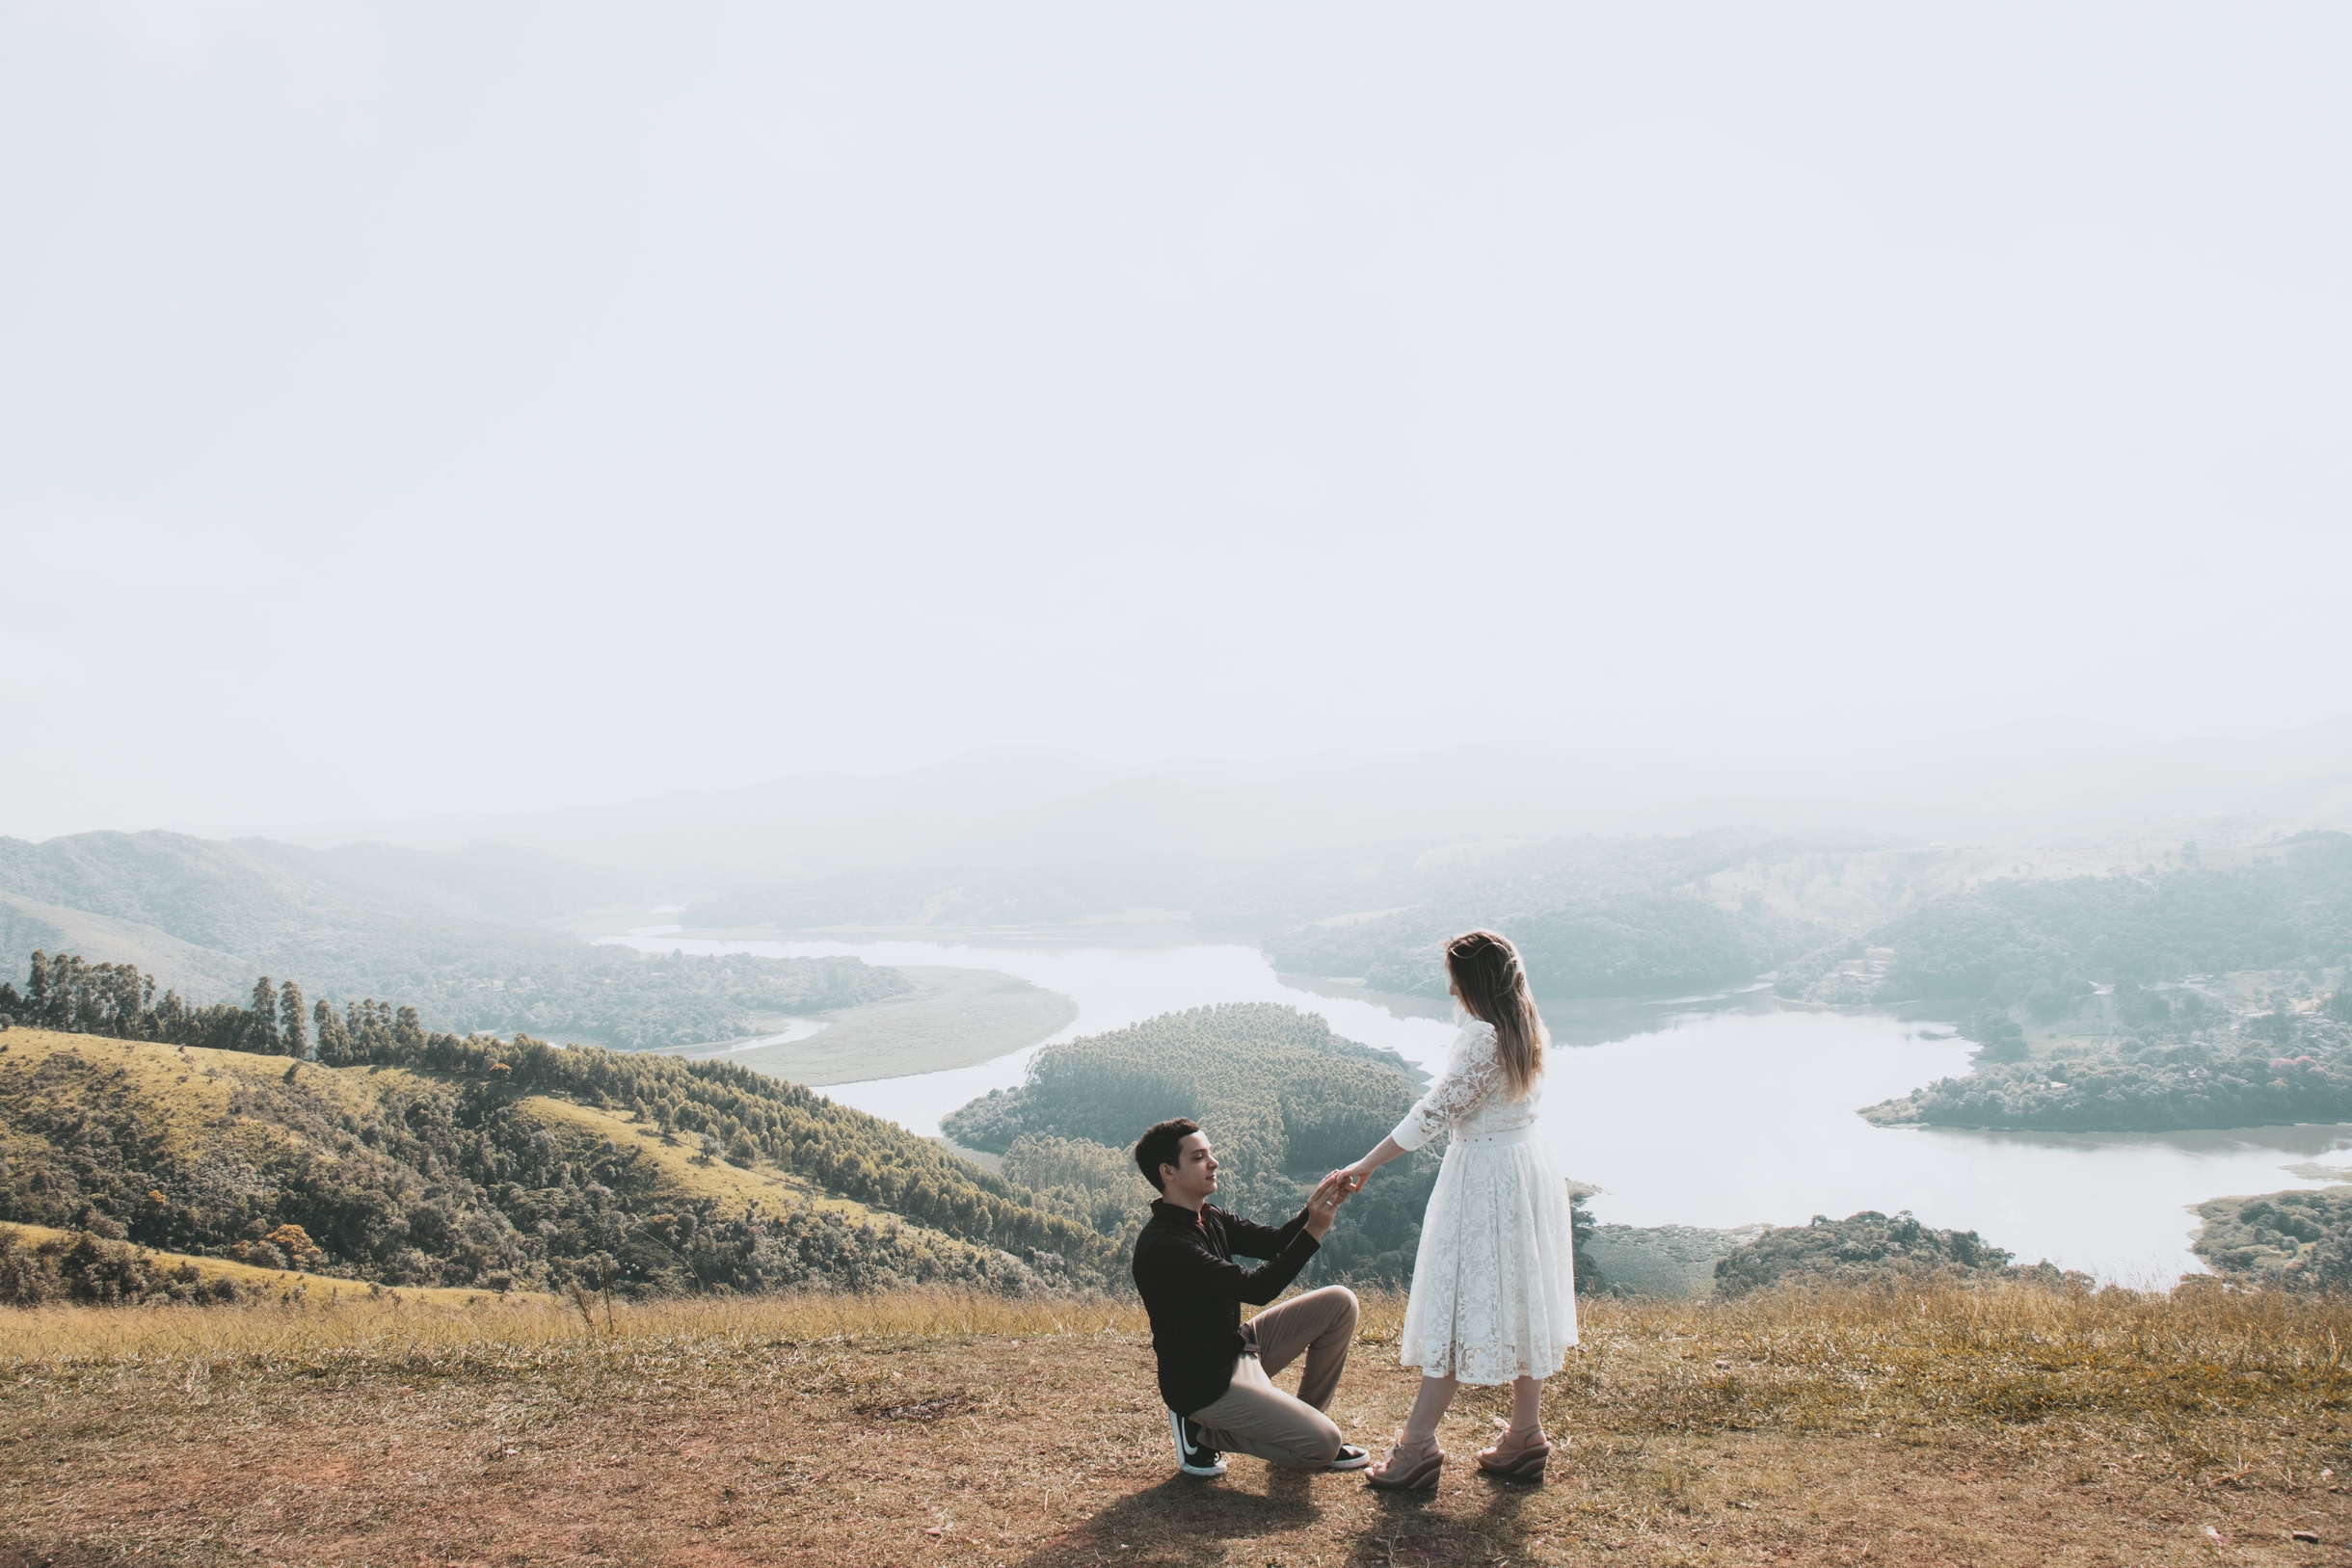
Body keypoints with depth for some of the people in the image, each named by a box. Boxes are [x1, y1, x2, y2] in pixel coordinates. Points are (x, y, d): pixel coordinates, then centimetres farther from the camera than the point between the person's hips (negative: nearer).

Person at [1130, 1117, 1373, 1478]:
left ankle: (1304, 1416, 14)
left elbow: (1273, 1242, 2)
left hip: (1238, 1346, 9)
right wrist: (1314, 1229, -31)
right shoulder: (1162, 1245, -27)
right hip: (1205, 1381, -9)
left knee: (1340, 1302, 4)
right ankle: (1201, 1431, 1)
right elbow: (1258, 1288, -29)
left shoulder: (1209, 1218, 4)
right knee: (1324, 1444, -15)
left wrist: (1321, 1205, -15)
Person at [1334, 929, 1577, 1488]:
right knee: (1518, 1305, 14)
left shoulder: (1482, 1036, -21)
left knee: (1457, 1308, -3)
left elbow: (1433, 1112, -22)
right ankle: (1525, 1438, 22)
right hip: (1529, 1170, 9)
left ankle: (1418, 1445, 3)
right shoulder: (1527, 1031, 6)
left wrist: (1366, 1165, -17)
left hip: (1483, 1180, -9)